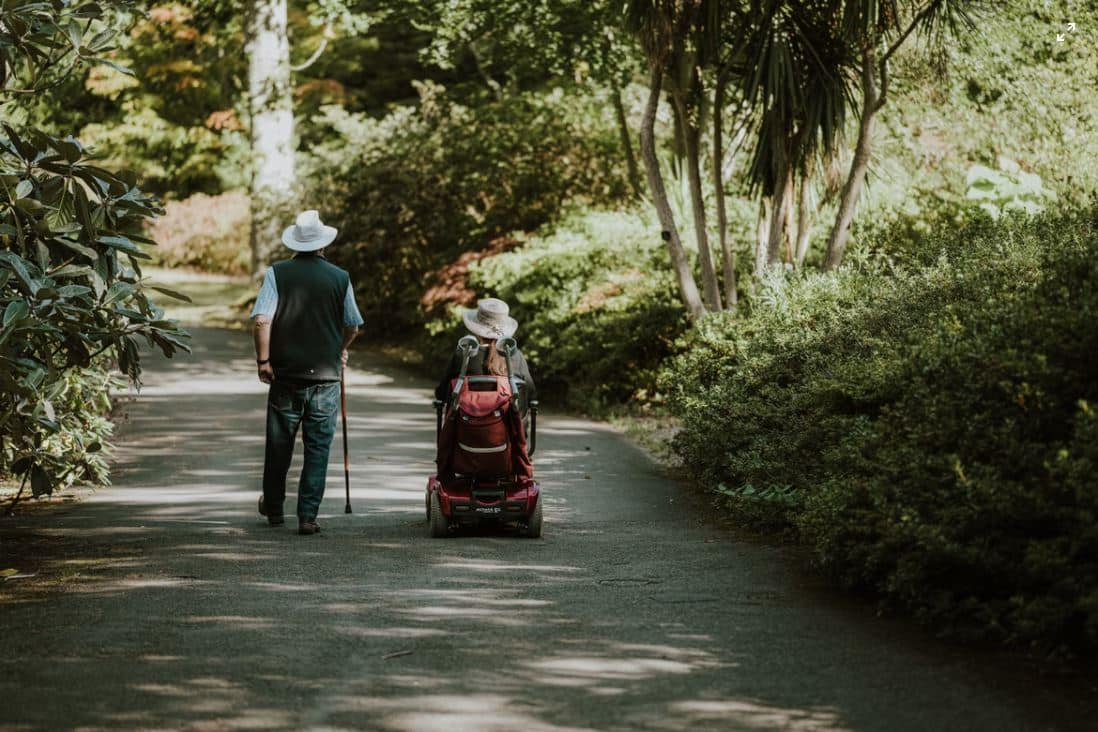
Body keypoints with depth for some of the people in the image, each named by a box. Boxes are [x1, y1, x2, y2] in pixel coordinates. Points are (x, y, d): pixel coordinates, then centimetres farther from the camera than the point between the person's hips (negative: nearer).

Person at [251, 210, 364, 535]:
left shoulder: (277, 273, -3)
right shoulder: (340, 278, 0)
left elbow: (262, 320, -12)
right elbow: (353, 327, 10)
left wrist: (263, 359, -4)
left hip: (285, 374, 1)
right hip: (326, 375, -1)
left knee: (279, 444, 14)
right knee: (318, 448, 4)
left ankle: (273, 508, 30)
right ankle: (307, 516, -1)